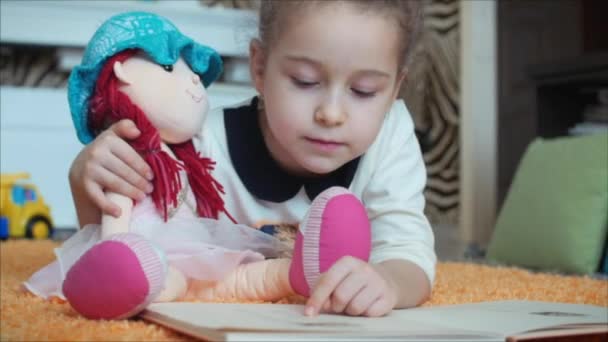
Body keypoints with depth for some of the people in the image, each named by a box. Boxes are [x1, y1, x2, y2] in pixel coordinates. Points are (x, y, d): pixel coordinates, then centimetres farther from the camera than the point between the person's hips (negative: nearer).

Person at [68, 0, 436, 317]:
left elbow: (409, 250, -30)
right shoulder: (207, 147, -26)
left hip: (342, 327, 2)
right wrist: (90, 189, -39)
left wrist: (387, 281, -55)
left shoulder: (390, 133, -22)